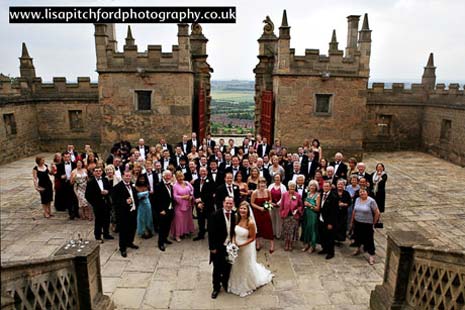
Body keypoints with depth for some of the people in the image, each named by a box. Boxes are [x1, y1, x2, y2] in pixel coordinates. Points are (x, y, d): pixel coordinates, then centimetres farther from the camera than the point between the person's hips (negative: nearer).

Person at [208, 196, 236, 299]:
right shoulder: (215, 215, -18)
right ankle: (216, 288, 32)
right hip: (218, 247, -4)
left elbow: (233, 231, 6)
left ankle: (225, 283, 43)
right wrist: (212, 247, -14)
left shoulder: (233, 215, -2)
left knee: (227, 267, 17)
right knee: (217, 268, 11)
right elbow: (211, 232, -15)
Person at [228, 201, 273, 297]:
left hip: (246, 248, -5)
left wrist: (241, 245, -20)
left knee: (246, 267, 17)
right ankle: (238, 284, 51)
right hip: (236, 247, 5)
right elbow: (235, 233, 4)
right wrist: (233, 242, -11)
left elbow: (252, 238, -19)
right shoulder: (238, 219, -9)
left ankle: (247, 286, 44)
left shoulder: (250, 223, -26)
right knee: (237, 267, 24)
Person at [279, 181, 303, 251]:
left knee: (292, 231, 6)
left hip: (294, 216, 0)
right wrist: (281, 214, 1)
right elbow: (281, 205, 2)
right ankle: (286, 245, 23)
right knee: (286, 231, 8)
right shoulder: (284, 195, -3)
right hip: (286, 216, 0)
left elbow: (300, 206, 4)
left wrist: (297, 210, -12)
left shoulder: (298, 195, -5)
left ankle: (290, 245, 22)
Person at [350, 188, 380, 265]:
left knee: (369, 239, 1)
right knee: (357, 236, 19)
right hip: (357, 223, 5)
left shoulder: (371, 201, -16)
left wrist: (374, 222, -5)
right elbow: (354, 211, 9)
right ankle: (358, 249, 43)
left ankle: (372, 256, 13)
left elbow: (377, 213, -11)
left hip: (367, 224, -5)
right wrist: (352, 221, 12)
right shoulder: (357, 199, 1)